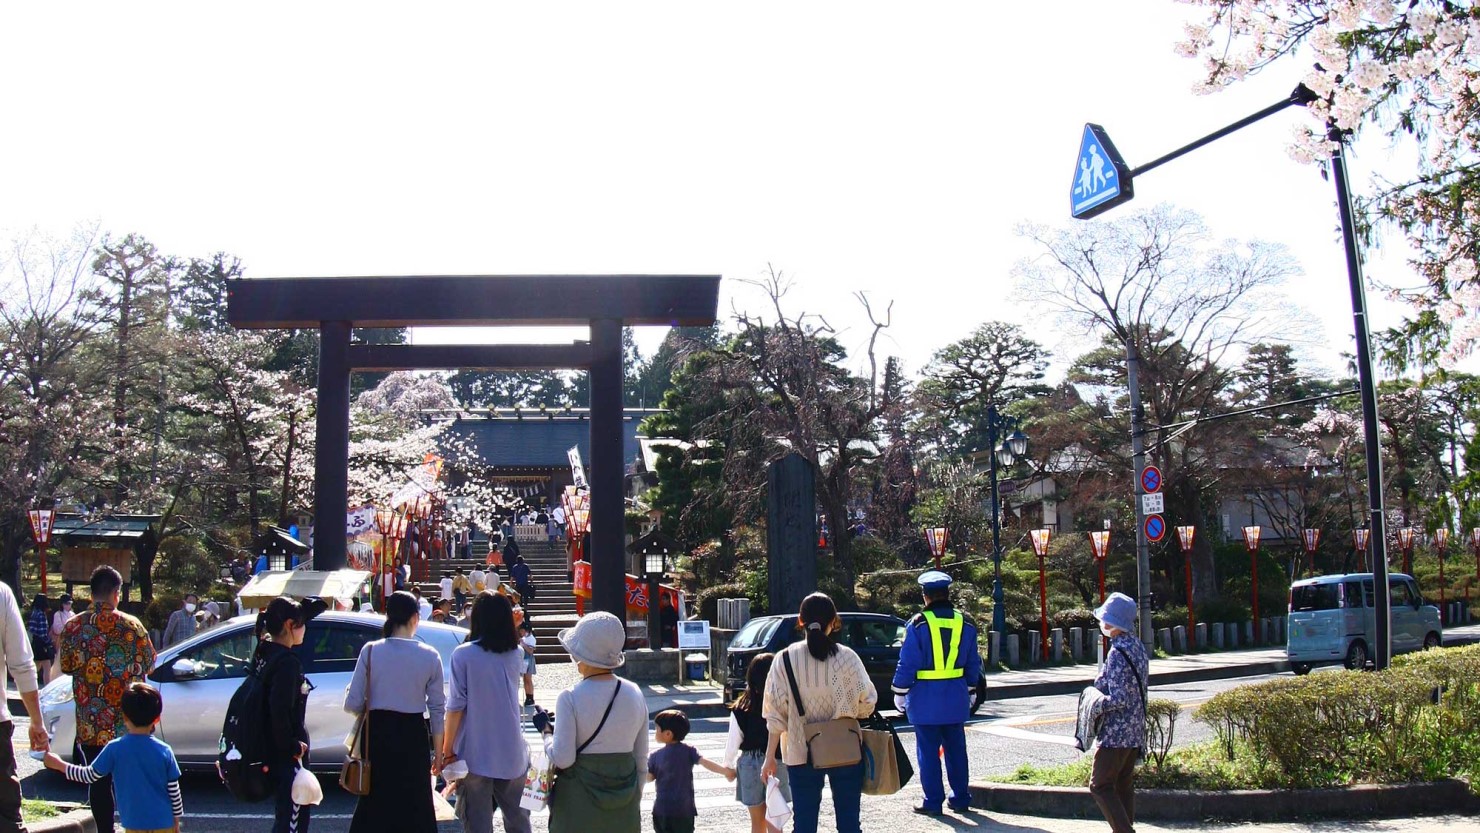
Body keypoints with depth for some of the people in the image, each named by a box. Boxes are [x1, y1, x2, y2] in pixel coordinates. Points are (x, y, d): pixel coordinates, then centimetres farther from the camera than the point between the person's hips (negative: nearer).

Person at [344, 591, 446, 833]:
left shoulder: (370, 651, -7)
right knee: (415, 808, 11)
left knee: (373, 806, 14)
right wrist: (439, 753, 8)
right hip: (412, 736, 0)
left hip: (377, 734, 1)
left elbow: (352, 704, -7)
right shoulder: (430, 656, -5)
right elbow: (437, 709, -1)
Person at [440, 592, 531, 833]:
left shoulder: (463, 654, -10)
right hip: (512, 753, 4)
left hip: (475, 755, -4)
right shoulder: (516, 654, 4)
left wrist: (447, 750, -3)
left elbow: (456, 707, -12)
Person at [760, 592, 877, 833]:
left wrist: (770, 757, 2)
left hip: (801, 754, 0)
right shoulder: (847, 657, -9)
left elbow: (776, 714, -5)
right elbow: (867, 702, -4)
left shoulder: (785, 659, -7)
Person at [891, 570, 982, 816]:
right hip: (956, 698, 4)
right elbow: (973, 663, 11)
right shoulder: (965, 623, 3)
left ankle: (933, 802, 7)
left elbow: (907, 663, -10)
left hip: (925, 699, -4)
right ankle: (961, 798, 19)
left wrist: (900, 693, 0)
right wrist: (970, 690, 22)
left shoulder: (918, 624, -10)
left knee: (928, 750, 4)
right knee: (956, 749, 14)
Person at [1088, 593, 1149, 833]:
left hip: (1116, 732, -9)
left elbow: (1118, 699, -23)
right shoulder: (1138, 647, 9)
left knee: (1100, 785, -2)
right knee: (1124, 786, 15)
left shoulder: (1117, 653, -19)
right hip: (1136, 732, 9)